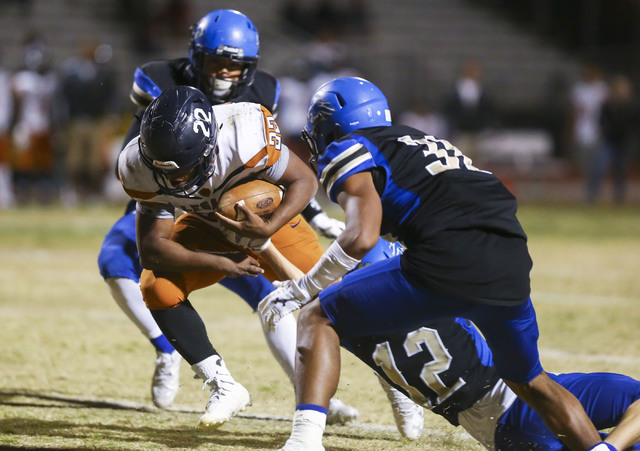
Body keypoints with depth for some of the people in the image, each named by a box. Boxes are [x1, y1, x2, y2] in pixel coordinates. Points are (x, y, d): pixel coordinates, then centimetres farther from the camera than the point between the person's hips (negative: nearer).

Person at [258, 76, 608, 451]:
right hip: (512, 270, 6)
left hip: (448, 264, -6)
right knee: (529, 381, 31)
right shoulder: (424, 142, 34)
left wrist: (301, 289, 7)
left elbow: (362, 237, -4)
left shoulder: (348, 151, 11)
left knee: (318, 319, 8)